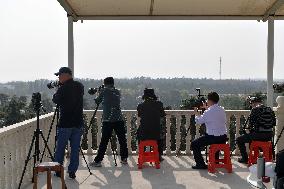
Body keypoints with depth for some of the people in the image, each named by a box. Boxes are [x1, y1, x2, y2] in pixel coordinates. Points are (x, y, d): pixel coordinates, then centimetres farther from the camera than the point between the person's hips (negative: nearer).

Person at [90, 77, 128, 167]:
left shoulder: (104, 90, 2)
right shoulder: (117, 92, 14)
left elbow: (97, 101, 12)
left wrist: (99, 94, 31)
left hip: (108, 120, -4)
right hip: (119, 119, 4)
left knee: (104, 141, -3)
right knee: (122, 140, 11)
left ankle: (98, 160, 0)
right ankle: (124, 159, 18)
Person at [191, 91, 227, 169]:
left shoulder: (208, 112, -16)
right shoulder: (222, 110, 5)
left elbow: (198, 121, -2)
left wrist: (196, 113, 17)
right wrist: (207, 108, 31)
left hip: (213, 137, -7)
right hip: (223, 138, 8)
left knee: (194, 144, 6)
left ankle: (200, 164, 5)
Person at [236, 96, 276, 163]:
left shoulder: (255, 110, -10)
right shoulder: (270, 110, 9)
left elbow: (250, 123, -10)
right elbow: (274, 123, 14)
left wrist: (251, 130, 9)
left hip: (259, 134, -7)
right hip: (270, 135, 8)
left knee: (239, 140, 9)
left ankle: (244, 158, 9)